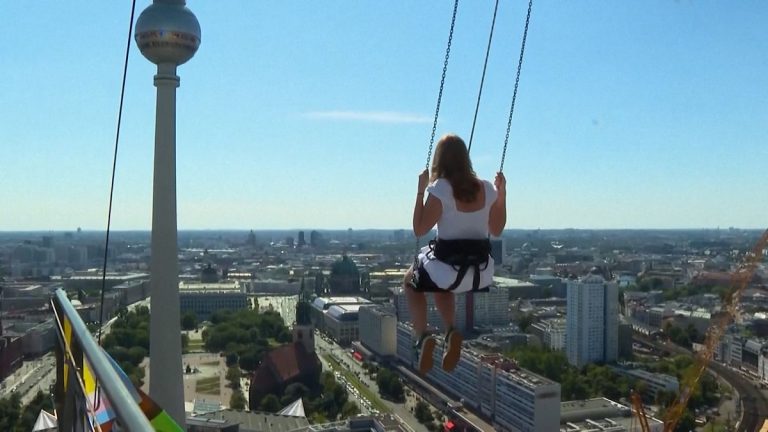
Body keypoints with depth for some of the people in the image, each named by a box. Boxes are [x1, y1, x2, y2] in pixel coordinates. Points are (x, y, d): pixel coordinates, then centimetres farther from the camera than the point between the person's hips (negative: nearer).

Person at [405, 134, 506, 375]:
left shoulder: (439, 189, -14)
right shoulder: (487, 189, 0)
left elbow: (419, 229, -10)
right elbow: (497, 230, 12)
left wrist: (420, 190, -6)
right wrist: (502, 194, 16)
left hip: (448, 268, -5)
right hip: (482, 273, 5)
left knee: (411, 281, 29)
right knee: (441, 283, 37)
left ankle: (422, 337, 11)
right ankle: (450, 333, 16)